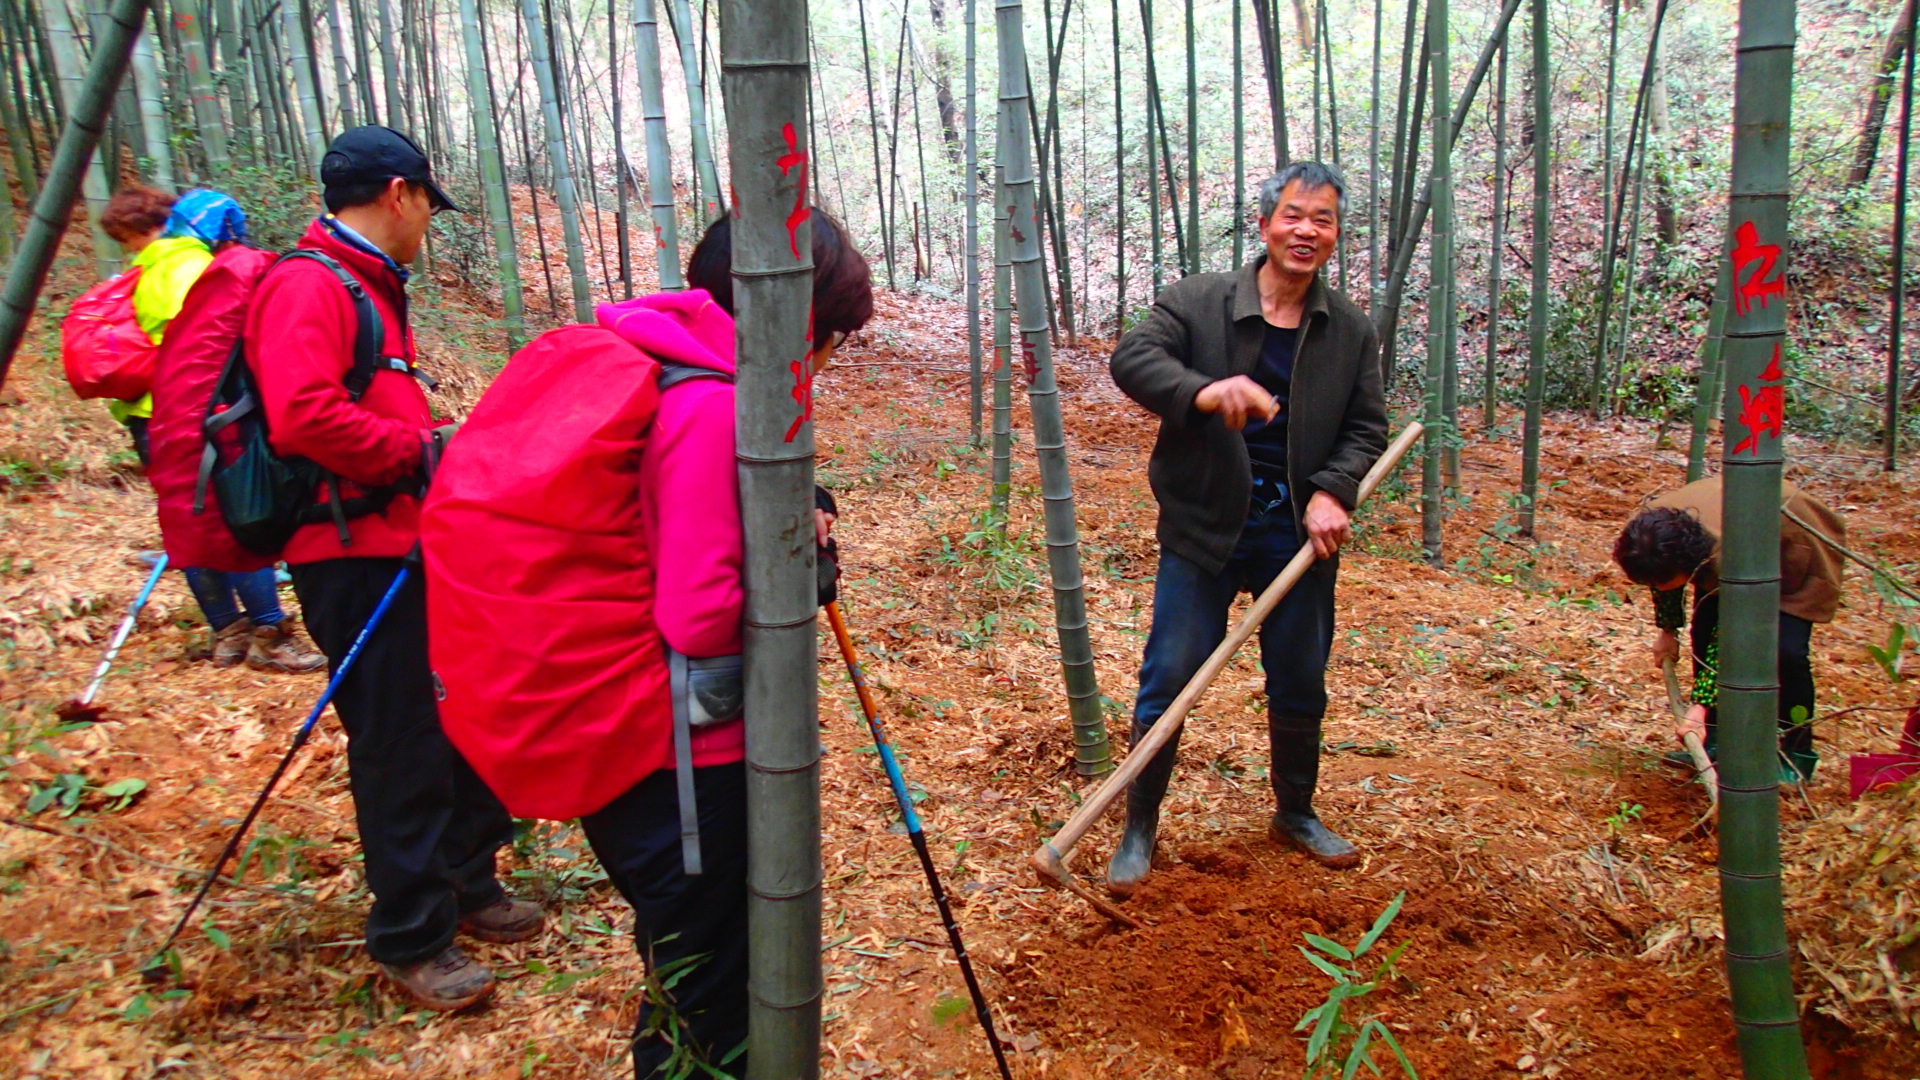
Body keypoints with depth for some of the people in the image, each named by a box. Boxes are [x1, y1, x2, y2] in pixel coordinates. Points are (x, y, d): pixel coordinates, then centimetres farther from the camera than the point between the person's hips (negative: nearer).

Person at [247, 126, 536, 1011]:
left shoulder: (368, 285, 18)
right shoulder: (308, 286, -14)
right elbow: (303, 419, -27)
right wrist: (420, 450, -18)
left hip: (409, 545, 10)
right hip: (355, 555, -10)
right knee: (401, 744, -2)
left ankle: (465, 886, 32)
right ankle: (411, 940, 13)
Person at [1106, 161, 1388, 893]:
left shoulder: (1352, 331, 6)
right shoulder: (1197, 302, -4)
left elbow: (1367, 428, 8)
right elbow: (1132, 358, -16)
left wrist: (1332, 491, -11)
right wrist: (1204, 391, -34)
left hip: (1299, 531, 3)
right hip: (1205, 528, -3)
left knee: (1300, 687, 15)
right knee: (1169, 680, -2)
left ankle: (1296, 814, 38)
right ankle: (1139, 829, 15)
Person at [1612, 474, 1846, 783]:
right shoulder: (1653, 531, -27)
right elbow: (1662, 577, -1)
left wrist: (1699, 706, -38)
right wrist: (1667, 630, 7)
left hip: (1800, 549, -6)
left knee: (1786, 649, -19)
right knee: (1704, 630, -6)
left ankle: (1796, 756, -3)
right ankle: (1716, 741, 7)